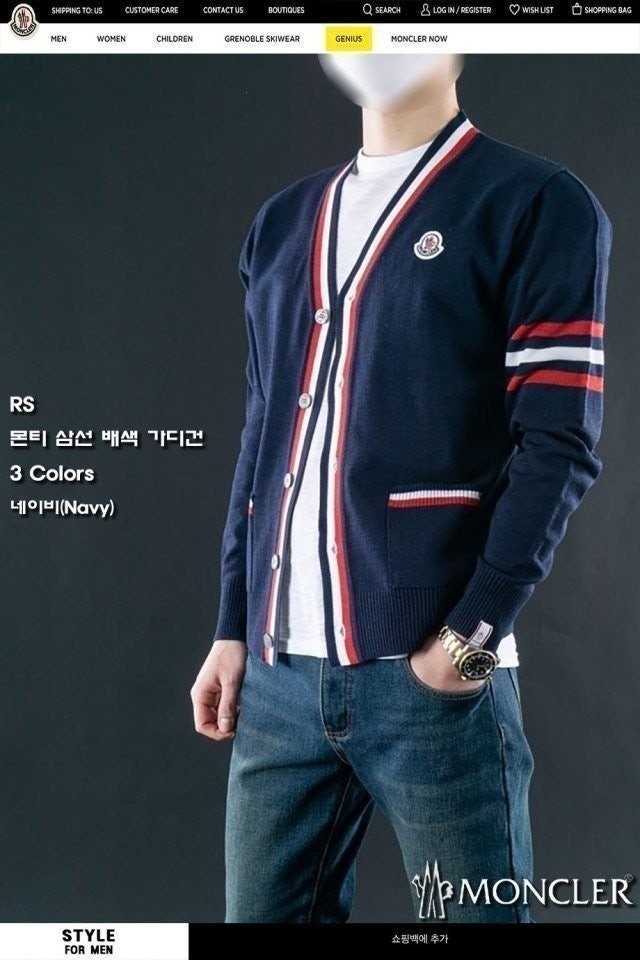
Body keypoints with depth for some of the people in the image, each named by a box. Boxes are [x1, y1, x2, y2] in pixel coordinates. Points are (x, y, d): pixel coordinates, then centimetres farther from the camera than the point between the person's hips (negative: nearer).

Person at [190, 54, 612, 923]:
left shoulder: (537, 203, 0)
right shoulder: (283, 223, 16)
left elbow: (559, 445, -7)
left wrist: (472, 637, -15)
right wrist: (233, 628, 11)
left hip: (433, 670, -5)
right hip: (279, 670, 5)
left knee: (471, 916, 4)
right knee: (261, 910, 12)